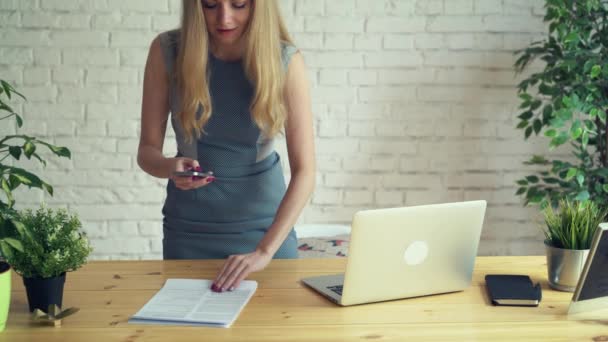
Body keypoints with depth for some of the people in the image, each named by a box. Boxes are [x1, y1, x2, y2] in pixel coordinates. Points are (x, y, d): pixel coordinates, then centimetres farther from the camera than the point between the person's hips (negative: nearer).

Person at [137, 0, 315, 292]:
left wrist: (265, 251, -28)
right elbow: (147, 151, -7)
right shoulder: (167, 51, -13)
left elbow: (304, 171, -18)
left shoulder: (286, 61, -15)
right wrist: (170, 167, -29)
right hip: (190, 229, 1)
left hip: (265, 226, 0)